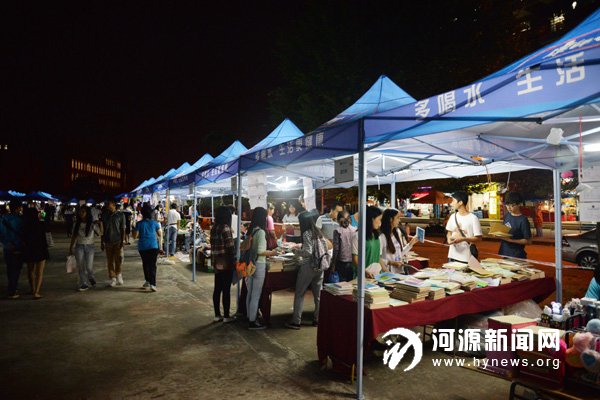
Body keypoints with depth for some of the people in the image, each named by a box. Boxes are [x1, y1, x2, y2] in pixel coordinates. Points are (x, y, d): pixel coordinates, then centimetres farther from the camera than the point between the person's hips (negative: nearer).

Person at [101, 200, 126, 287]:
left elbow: (123, 229, 0)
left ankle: (118, 275, 17)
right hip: (108, 241, 3)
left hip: (117, 241, -3)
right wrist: (102, 242, 12)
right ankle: (112, 279, 11)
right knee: (110, 261, 5)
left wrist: (123, 241, -8)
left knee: (118, 260, -5)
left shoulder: (120, 215, 0)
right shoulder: (105, 215, 10)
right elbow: (103, 229, 14)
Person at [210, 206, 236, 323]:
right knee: (226, 290, 1)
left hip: (216, 263, 8)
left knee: (217, 289, 12)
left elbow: (213, 246, 12)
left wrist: (214, 260, 18)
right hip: (226, 263, -8)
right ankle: (226, 316, 9)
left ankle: (217, 315, 20)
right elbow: (230, 247, -17)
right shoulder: (225, 228, -15)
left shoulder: (214, 228, 8)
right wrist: (233, 262, -8)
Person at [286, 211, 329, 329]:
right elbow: (325, 248, 13)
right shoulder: (319, 232, 9)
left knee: (299, 294, 2)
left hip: (308, 266, -7)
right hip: (319, 266, 7)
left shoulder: (306, 233, -12)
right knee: (318, 294, 12)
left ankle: (296, 321, 4)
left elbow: (308, 252, -19)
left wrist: (296, 252, -2)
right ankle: (318, 319, 19)